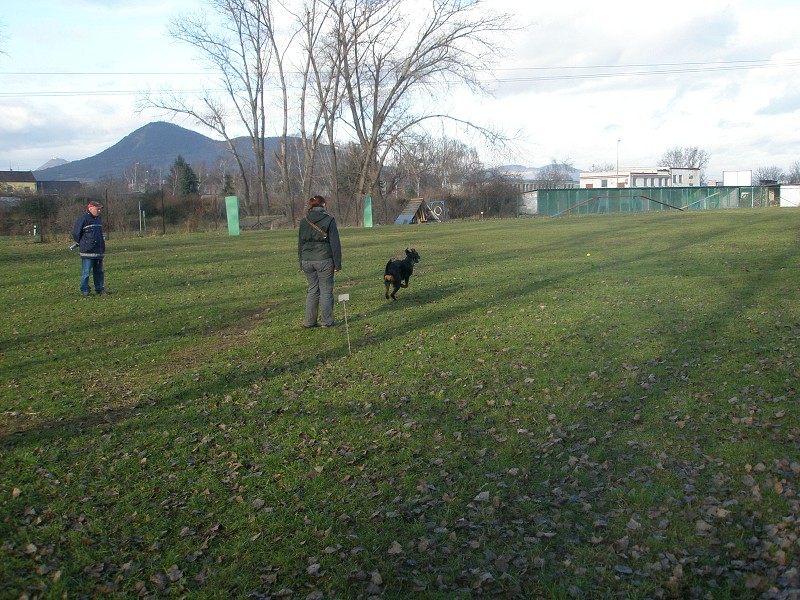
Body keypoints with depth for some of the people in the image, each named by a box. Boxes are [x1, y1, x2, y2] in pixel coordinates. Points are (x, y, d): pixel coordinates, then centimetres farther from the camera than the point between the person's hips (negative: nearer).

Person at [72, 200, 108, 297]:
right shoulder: (83, 218, -10)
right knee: (86, 272, -3)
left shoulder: (99, 218, 14)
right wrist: (81, 244, 4)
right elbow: (75, 233, -5)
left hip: (99, 251, 7)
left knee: (99, 271, 11)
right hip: (87, 252, -7)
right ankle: (85, 290, 2)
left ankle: (100, 288, 18)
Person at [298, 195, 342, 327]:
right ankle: (327, 321, 8)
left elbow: (300, 244, 11)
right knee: (326, 291, 4)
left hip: (307, 261, 4)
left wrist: (301, 264, 17)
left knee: (313, 290, 14)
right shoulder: (329, 220, -5)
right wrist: (337, 264, -3)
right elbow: (335, 244, -7)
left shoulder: (304, 222, 8)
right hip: (324, 260, -4)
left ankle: (309, 321, 14)